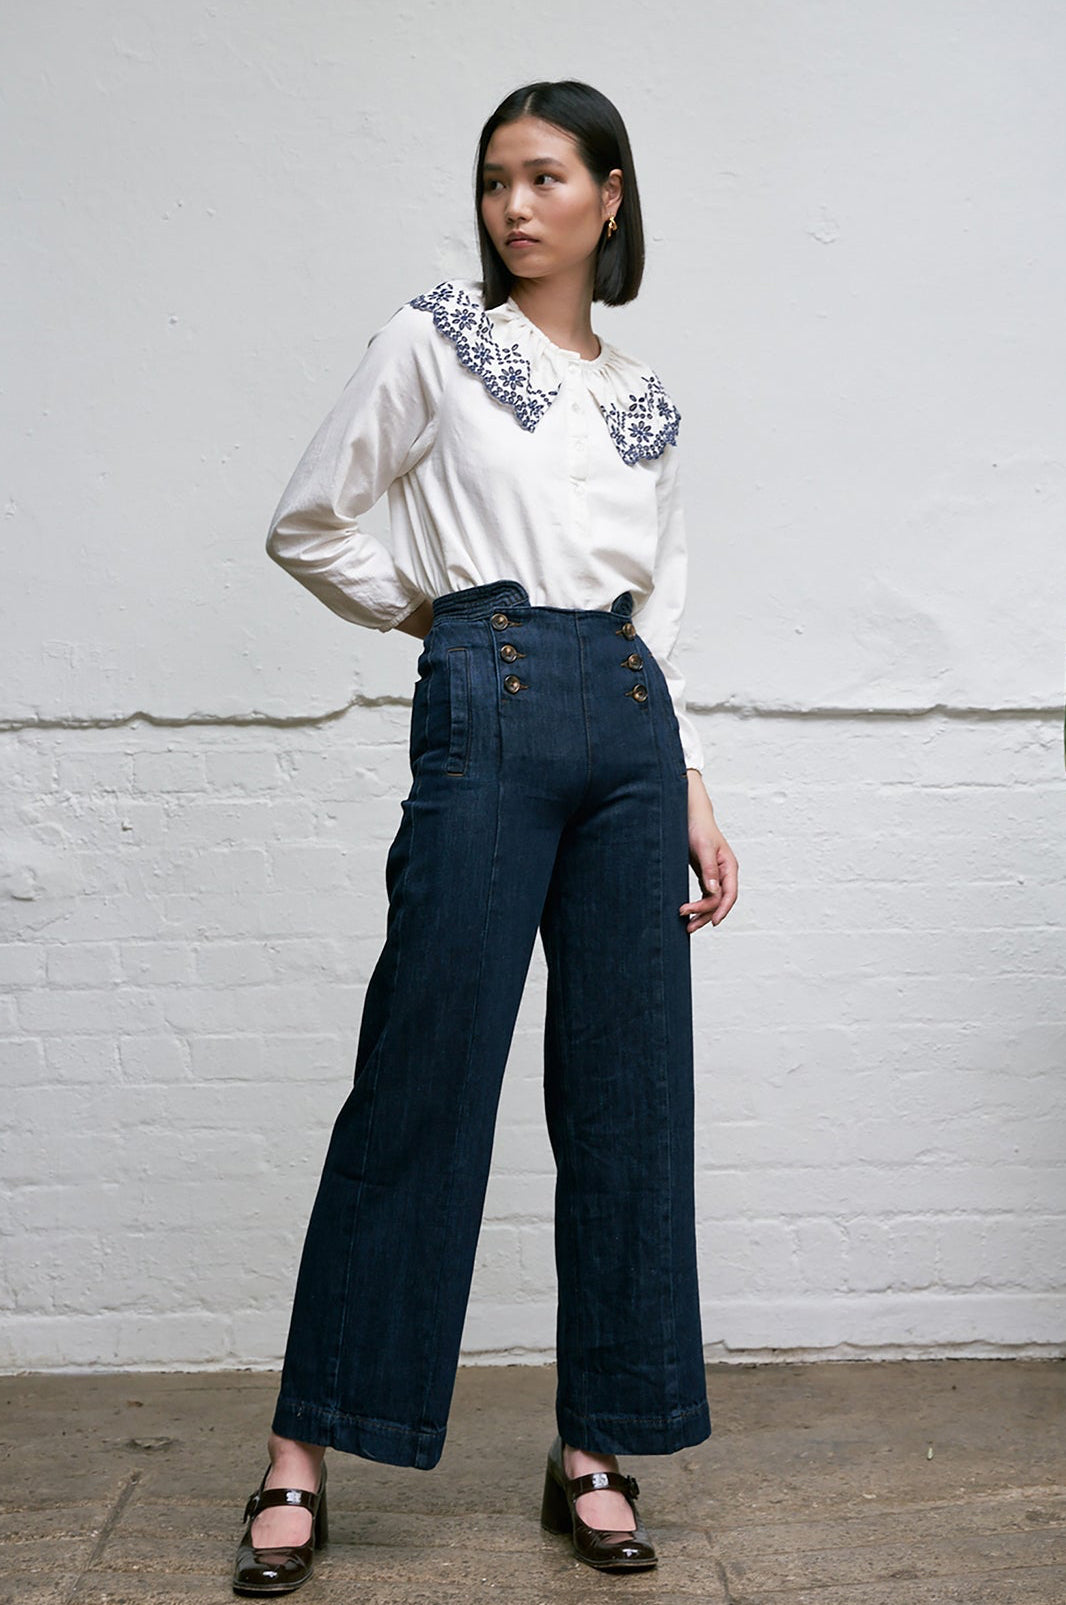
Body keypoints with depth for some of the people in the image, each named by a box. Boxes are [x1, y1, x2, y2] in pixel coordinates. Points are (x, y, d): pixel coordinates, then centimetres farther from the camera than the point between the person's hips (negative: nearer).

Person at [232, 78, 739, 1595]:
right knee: (422, 1082, -5)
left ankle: (595, 1449, 16)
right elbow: (309, 525, 6)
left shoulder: (648, 399, 18)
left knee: (628, 1095, 4)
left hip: (632, 729, 5)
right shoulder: (436, 337, 7)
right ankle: (304, 1454, 7)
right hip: (490, 708, -4)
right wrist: (437, 607, 9)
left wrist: (693, 791, 12)